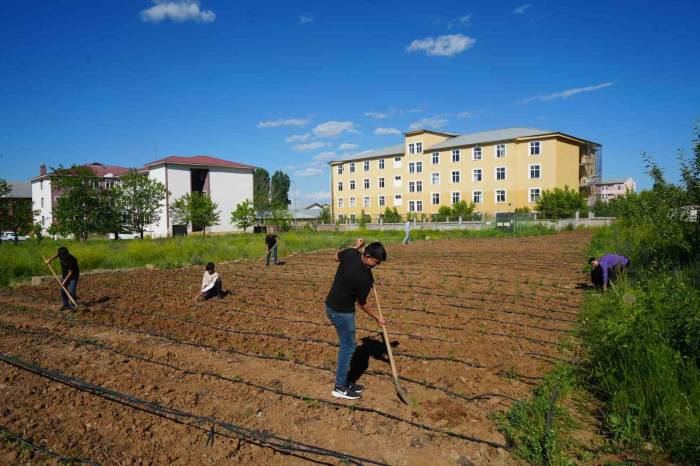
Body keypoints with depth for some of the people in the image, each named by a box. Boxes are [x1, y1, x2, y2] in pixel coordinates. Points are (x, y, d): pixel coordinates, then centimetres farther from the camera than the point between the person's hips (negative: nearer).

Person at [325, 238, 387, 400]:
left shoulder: (350, 253, -9)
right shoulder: (365, 277, -26)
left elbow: (337, 257, 16)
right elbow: (362, 304, -11)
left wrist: (356, 247, 16)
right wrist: (377, 318, 3)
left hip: (332, 305, 9)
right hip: (342, 312, -9)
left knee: (347, 345, 17)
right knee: (348, 347, 3)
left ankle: (344, 382, 27)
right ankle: (339, 387, 13)